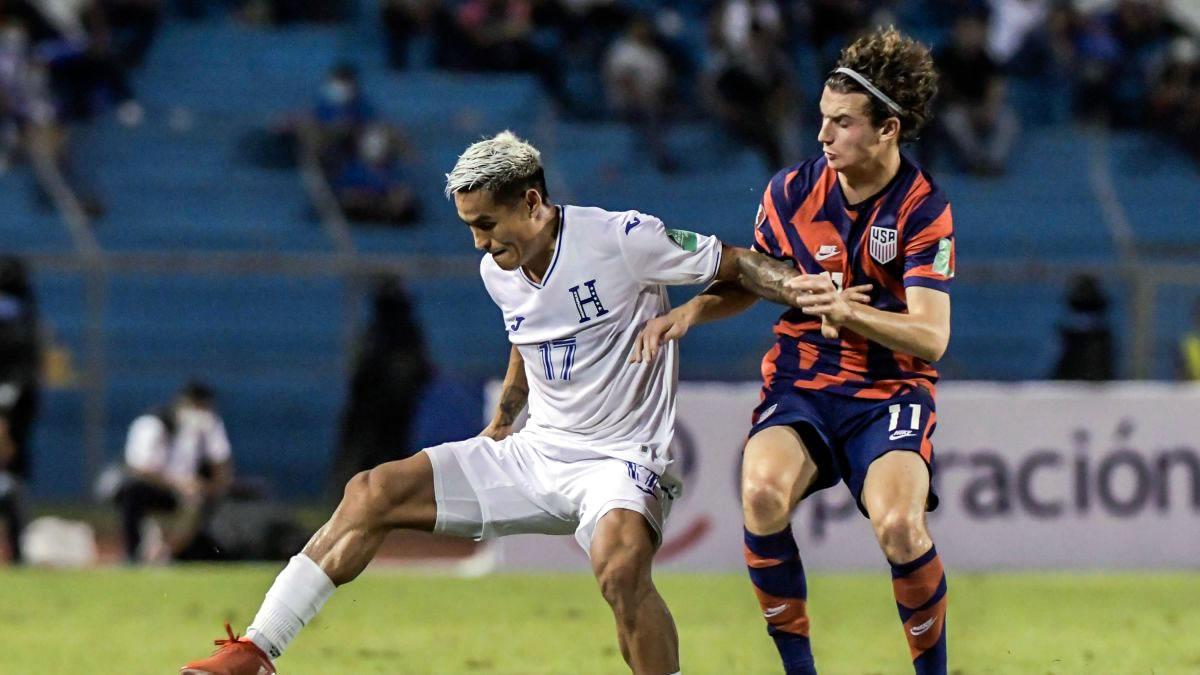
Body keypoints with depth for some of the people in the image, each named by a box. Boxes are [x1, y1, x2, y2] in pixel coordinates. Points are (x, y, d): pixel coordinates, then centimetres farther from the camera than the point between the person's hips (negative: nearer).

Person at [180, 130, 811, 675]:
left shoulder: (622, 240, -15)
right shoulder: (499, 271, 5)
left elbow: (736, 265, -9)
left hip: (619, 459, -7)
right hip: (535, 452, 7)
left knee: (620, 563, -38)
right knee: (372, 494, -6)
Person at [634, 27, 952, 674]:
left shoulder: (924, 210, -9)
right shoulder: (792, 190, 1)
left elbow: (931, 336, -17)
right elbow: (750, 279, 20)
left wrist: (849, 310, -32)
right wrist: (688, 311, 1)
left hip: (890, 392, -3)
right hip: (799, 384, 3)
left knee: (899, 524, -30)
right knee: (763, 494, -30)